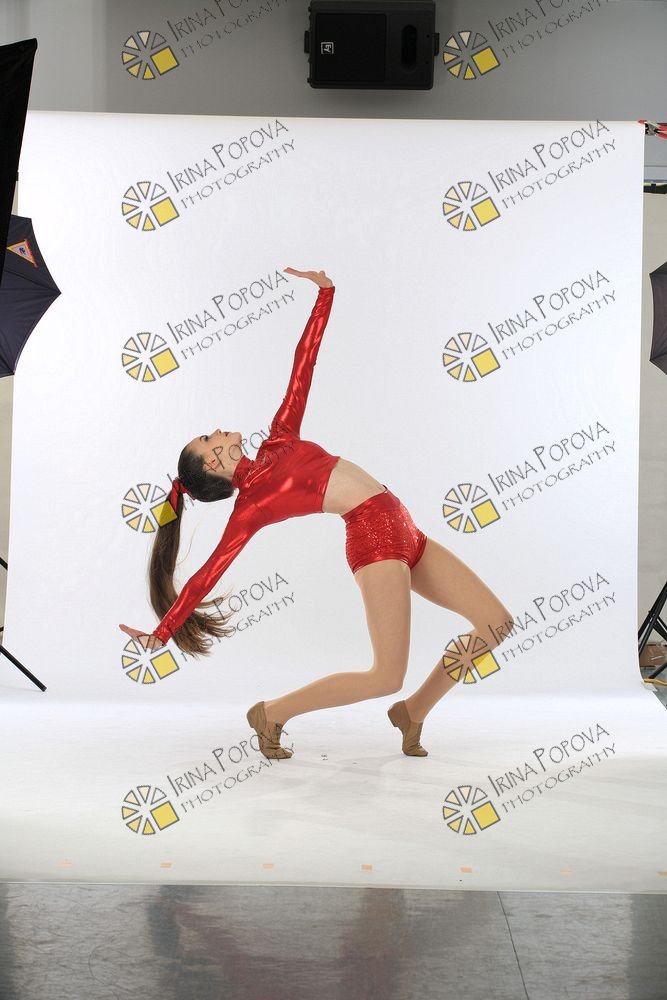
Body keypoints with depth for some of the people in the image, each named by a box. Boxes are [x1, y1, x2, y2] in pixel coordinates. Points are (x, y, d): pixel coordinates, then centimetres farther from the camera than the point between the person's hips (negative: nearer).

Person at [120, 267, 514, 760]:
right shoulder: (252, 503, -2)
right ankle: (272, 713, 4)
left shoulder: (278, 446, 17)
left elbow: (301, 372, 19)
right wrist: (161, 633, -8)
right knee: (387, 676, -13)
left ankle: (413, 712, 17)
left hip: (406, 534, 8)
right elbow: (212, 569, -3)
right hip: (374, 537, -7)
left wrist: (325, 292, 20)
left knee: (496, 622, 5)